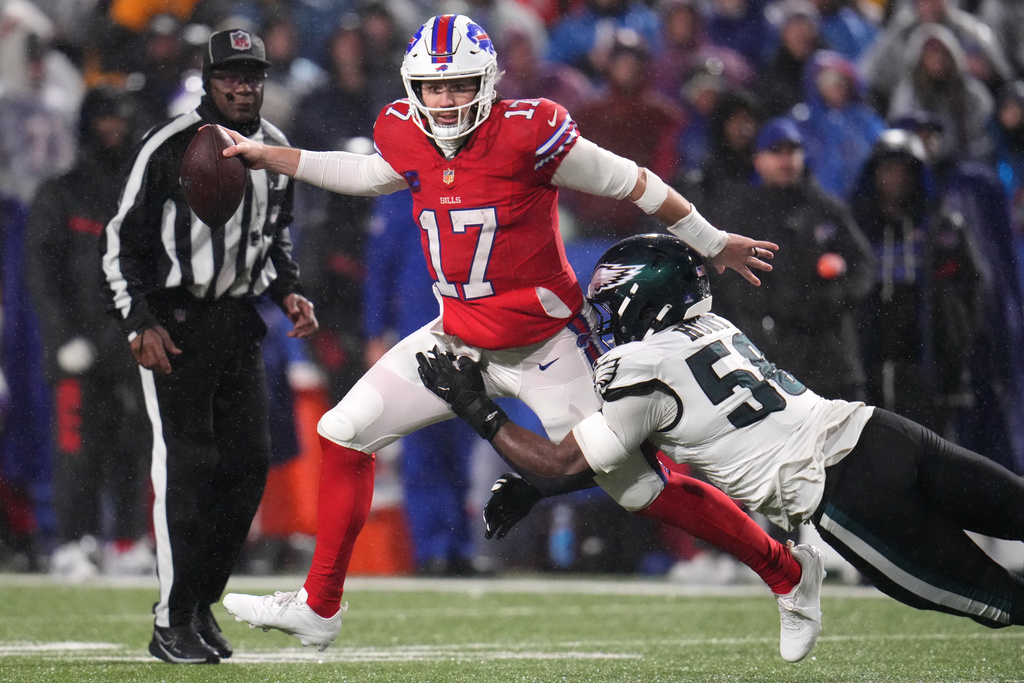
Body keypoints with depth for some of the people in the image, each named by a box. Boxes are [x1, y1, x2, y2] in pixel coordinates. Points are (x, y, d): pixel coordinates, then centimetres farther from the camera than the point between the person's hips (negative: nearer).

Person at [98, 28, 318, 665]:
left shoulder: (275, 150, 8)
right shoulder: (171, 147, -12)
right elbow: (123, 242, -7)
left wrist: (289, 290, 6)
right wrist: (140, 323, -14)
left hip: (239, 320, 6)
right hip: (174, 320, -6)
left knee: (250, 458, 2)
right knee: (187, 464, -10)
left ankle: (202, 601, 15)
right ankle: (173, 623, -4)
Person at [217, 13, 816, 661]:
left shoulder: (526, 132, -23)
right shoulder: (405, 135, -4)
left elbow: (628, 182, -12)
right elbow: (376, 175, 21)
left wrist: (713, 243, -1)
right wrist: (268, 157, 17)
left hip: (546, 348, -6)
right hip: (459, 336, 6)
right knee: (345, 435, 3)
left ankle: (788, 572, 10)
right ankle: (319, 608, 16)